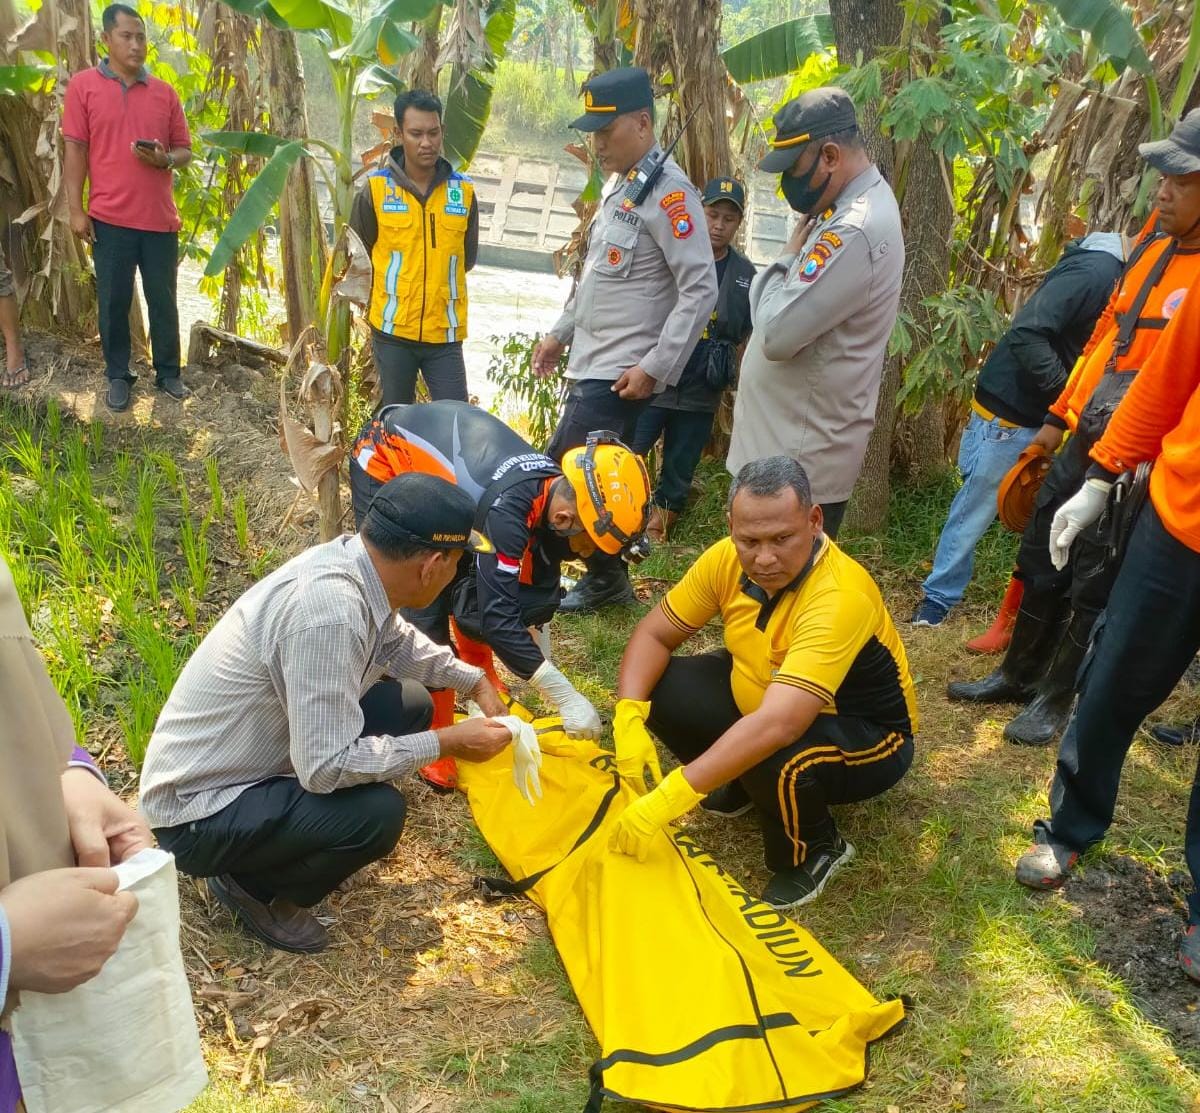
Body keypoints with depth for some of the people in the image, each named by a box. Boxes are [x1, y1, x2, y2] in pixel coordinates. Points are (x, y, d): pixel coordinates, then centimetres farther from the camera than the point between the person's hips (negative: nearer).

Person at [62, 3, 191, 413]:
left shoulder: (164, 92, 7)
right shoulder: (83, 85, 1)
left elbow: (184, 150, 12)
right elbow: (75, 150, -1)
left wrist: (164, 159, -12)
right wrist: (76, 210, -6)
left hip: (160, 218, 2)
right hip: (109, 217, -2)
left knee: (163, 301, 8)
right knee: (113, 302, 4)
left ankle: (168, 373, 21)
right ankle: (118, 376, 17)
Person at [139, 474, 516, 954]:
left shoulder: (352, 559, -8)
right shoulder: (329, 610, -34)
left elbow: (397, 643, 15)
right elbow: (328, 767, -30)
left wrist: (475, 681, 11)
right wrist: (447, 742, -21)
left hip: (256, 751, 9)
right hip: (197, 813, -9)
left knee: (409, 705, 6)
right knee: (379, 812, -25)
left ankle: (294, 835, 15)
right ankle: (250, 882, 2)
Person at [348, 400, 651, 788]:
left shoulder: (554, 490, -14)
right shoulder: (506, 507, -39)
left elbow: (538, 591, 0)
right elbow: (498, 617, -37)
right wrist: (567, 698, -33)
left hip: (431, 453, 7)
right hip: (384, 465, -7)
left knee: (474, 589, 8)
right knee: (422, 617, -13)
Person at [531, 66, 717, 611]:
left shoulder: (668, 192, -16)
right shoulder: (618, 185, 14)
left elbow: (700, 290, -21)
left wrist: (655, 368, -22)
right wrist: (560, 332, 20)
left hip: (621, 373, -9)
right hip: (590, 362, 9)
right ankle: (606, 578, 26)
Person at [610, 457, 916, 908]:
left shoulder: (840, 597, -37)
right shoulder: (728, 558, -17)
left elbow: (777, 726, -46)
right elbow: (653, 635, -6)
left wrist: (667, 799, -46)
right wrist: (628, 719, -24)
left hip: (863, 735, -6)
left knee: (773, 760, -38)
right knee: (660, 688, -13)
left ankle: (814, 852, -3)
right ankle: (739, 784, 14)